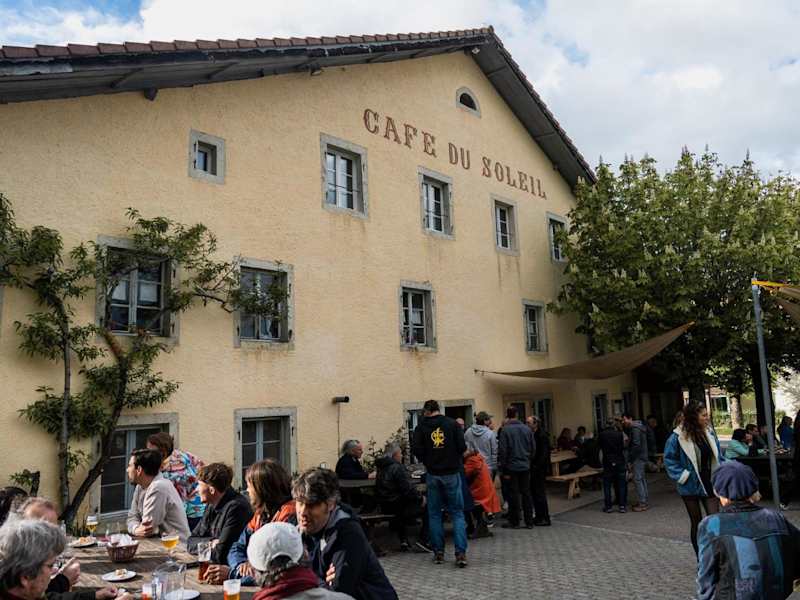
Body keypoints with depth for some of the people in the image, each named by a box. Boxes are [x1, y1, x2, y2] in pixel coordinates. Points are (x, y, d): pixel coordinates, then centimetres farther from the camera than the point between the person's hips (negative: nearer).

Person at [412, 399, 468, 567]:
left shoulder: (421, 427, -1)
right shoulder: (452, 424, -1)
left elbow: (416, 450, -8)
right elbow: (462, 447, -6)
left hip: (432, 475, 0)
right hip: (452, 473, 0)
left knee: (434, 514, 12)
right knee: (457, 512, 5)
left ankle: (438, 552, 14)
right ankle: (460, 553, -4)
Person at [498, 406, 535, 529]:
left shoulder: (505, 430, -13)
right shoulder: (527, 429, 1)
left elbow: (502, 451, -13)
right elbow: (533, 448, 6)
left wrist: (502, 469, -7)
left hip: (512, 467, -4)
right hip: (525, 466, 4)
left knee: (513, 494, 4)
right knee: (526, 493, 11)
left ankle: (514, 522, 11)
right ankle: (529, 521, 14)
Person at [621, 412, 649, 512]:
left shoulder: (635, 429, -16)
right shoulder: (638, 427, 14)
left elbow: (636, 445, -21)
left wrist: (630, 460, -16)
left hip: (638, 458, -10)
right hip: (643, 457, 10)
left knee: (637, 479, -8)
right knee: (642, 478, 14)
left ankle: (643, 503, -7)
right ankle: (644, 501, 20)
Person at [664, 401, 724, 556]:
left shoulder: (709, 432, 2)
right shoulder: (679, 436, -15)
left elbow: (718, 455, 13)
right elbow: (669, 459, -8)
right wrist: (682, 476, -14)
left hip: (709, 484, 4)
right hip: (691, 486, -3)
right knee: (697, 524, 9)